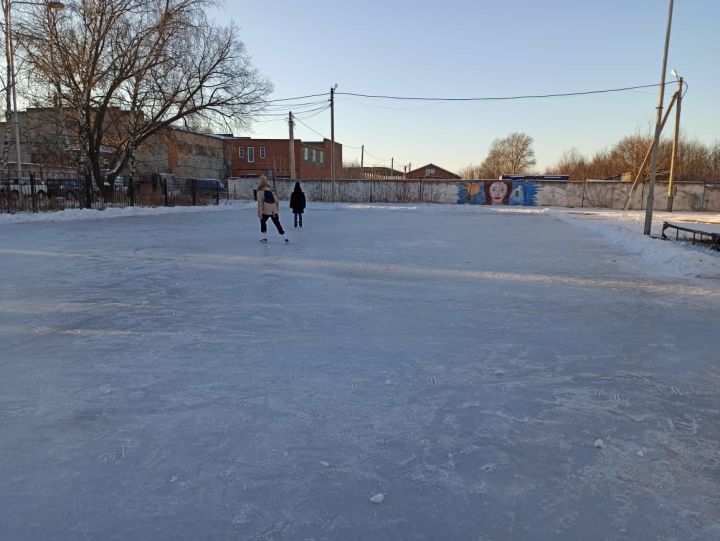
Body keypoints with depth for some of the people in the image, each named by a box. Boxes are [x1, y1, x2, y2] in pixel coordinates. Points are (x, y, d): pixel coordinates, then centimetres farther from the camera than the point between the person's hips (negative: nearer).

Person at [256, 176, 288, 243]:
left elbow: (260, 202, -10)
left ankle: (264, 237, 16)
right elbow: (276, 201, 15)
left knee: (263, 222, 20)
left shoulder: (260, 191, -2)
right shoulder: (271, 191, 13)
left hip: (266, 211, -4)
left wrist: (259, 212, -10)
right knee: (277, 224, 10)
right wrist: (277, 209, 25)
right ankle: (285, 238, 7)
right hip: (274, 211, 4)